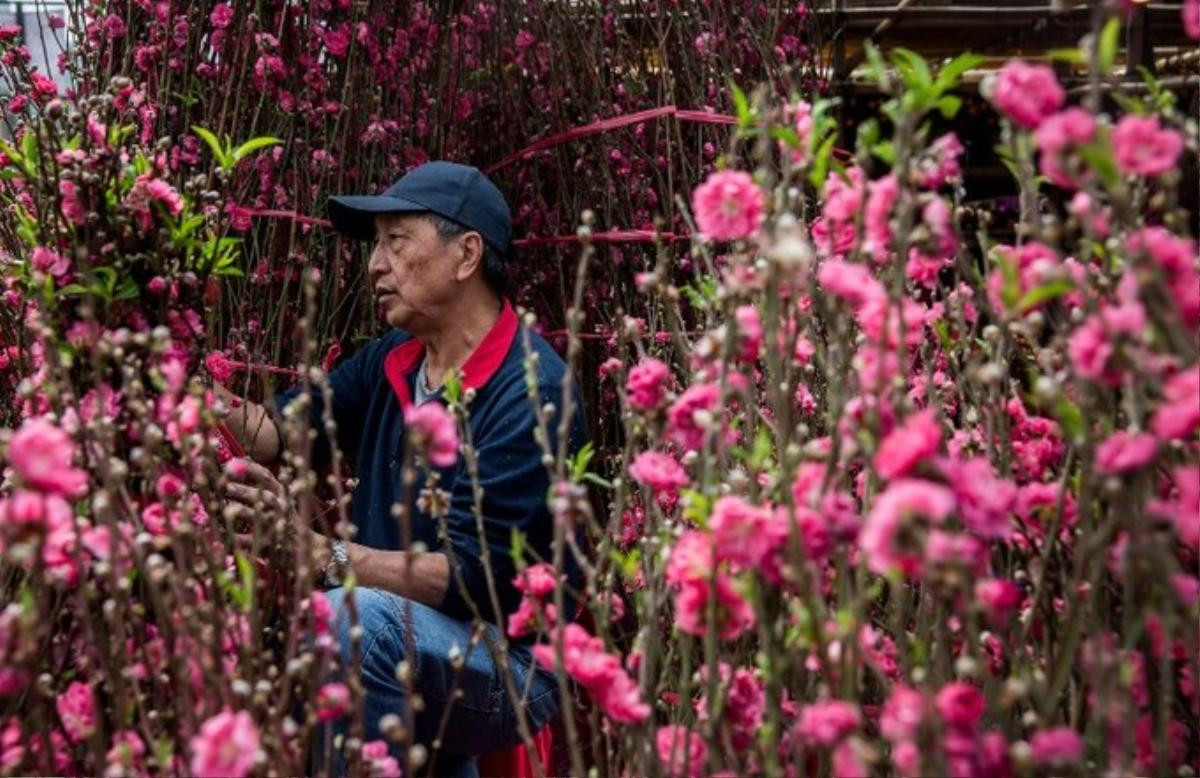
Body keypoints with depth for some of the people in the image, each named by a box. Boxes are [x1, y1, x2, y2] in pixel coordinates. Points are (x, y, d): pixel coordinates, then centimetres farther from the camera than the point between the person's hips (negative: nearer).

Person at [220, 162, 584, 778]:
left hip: (510, 663, -9)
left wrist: (317, 551, -34)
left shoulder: (531, 395, -18)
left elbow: (467, 576, -25)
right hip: (413, 647, 9)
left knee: (347, 617, -30)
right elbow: (281, 428, 1)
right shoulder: (392, 362, 9)